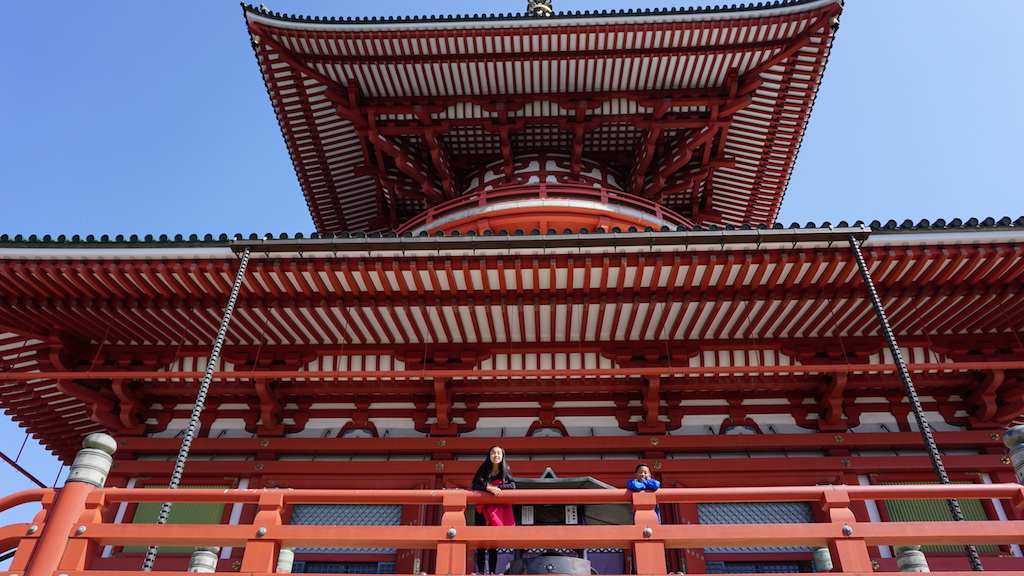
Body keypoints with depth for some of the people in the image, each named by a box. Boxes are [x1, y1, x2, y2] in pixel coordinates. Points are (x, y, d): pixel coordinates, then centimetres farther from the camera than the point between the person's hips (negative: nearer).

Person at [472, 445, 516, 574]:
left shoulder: (506, 470, 3)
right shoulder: (483, 469, 1)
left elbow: (512, 486, -9)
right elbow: (475, 485, -9)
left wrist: (496, 487, -18)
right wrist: (488, 488, -25)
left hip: (497, 509, 0)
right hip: (483, 509, 0)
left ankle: (492, 572, 1)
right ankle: (480, 572, 0)